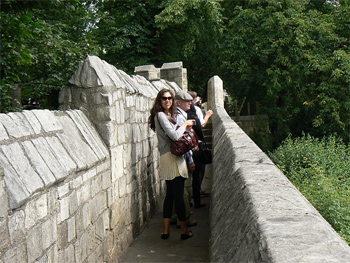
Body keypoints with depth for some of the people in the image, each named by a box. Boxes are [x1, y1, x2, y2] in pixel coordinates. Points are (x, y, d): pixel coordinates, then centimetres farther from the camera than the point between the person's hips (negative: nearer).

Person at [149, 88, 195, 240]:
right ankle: (184, 230, 9)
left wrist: (183, 127, 6)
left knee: (170, 194, 13)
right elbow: (174, 136, -21)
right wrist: (184, 125, -5)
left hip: (168, 158, 10)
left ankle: (166, 230, 18)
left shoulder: (167, 115, 18)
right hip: (172, 158, -10)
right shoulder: (161, 115, -13)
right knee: (178, 195, -1)